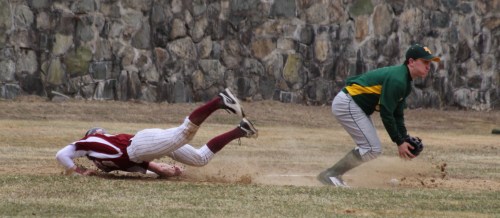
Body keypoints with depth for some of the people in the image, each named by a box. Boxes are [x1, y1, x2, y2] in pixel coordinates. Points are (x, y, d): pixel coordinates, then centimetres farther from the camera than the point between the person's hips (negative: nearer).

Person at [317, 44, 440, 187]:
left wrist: (404, 140, 3)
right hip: (347, 104, -11)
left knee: (372, 149, 13)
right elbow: (386, 113, -22)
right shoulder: (397, 80, -21)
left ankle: (333, 175, 11)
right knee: (372, 149, -13)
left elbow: (397, 115, 15)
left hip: (353, 105, 11)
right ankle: (330, 175, -11)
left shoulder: (405, 83, 12)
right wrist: (399, 142, -17)